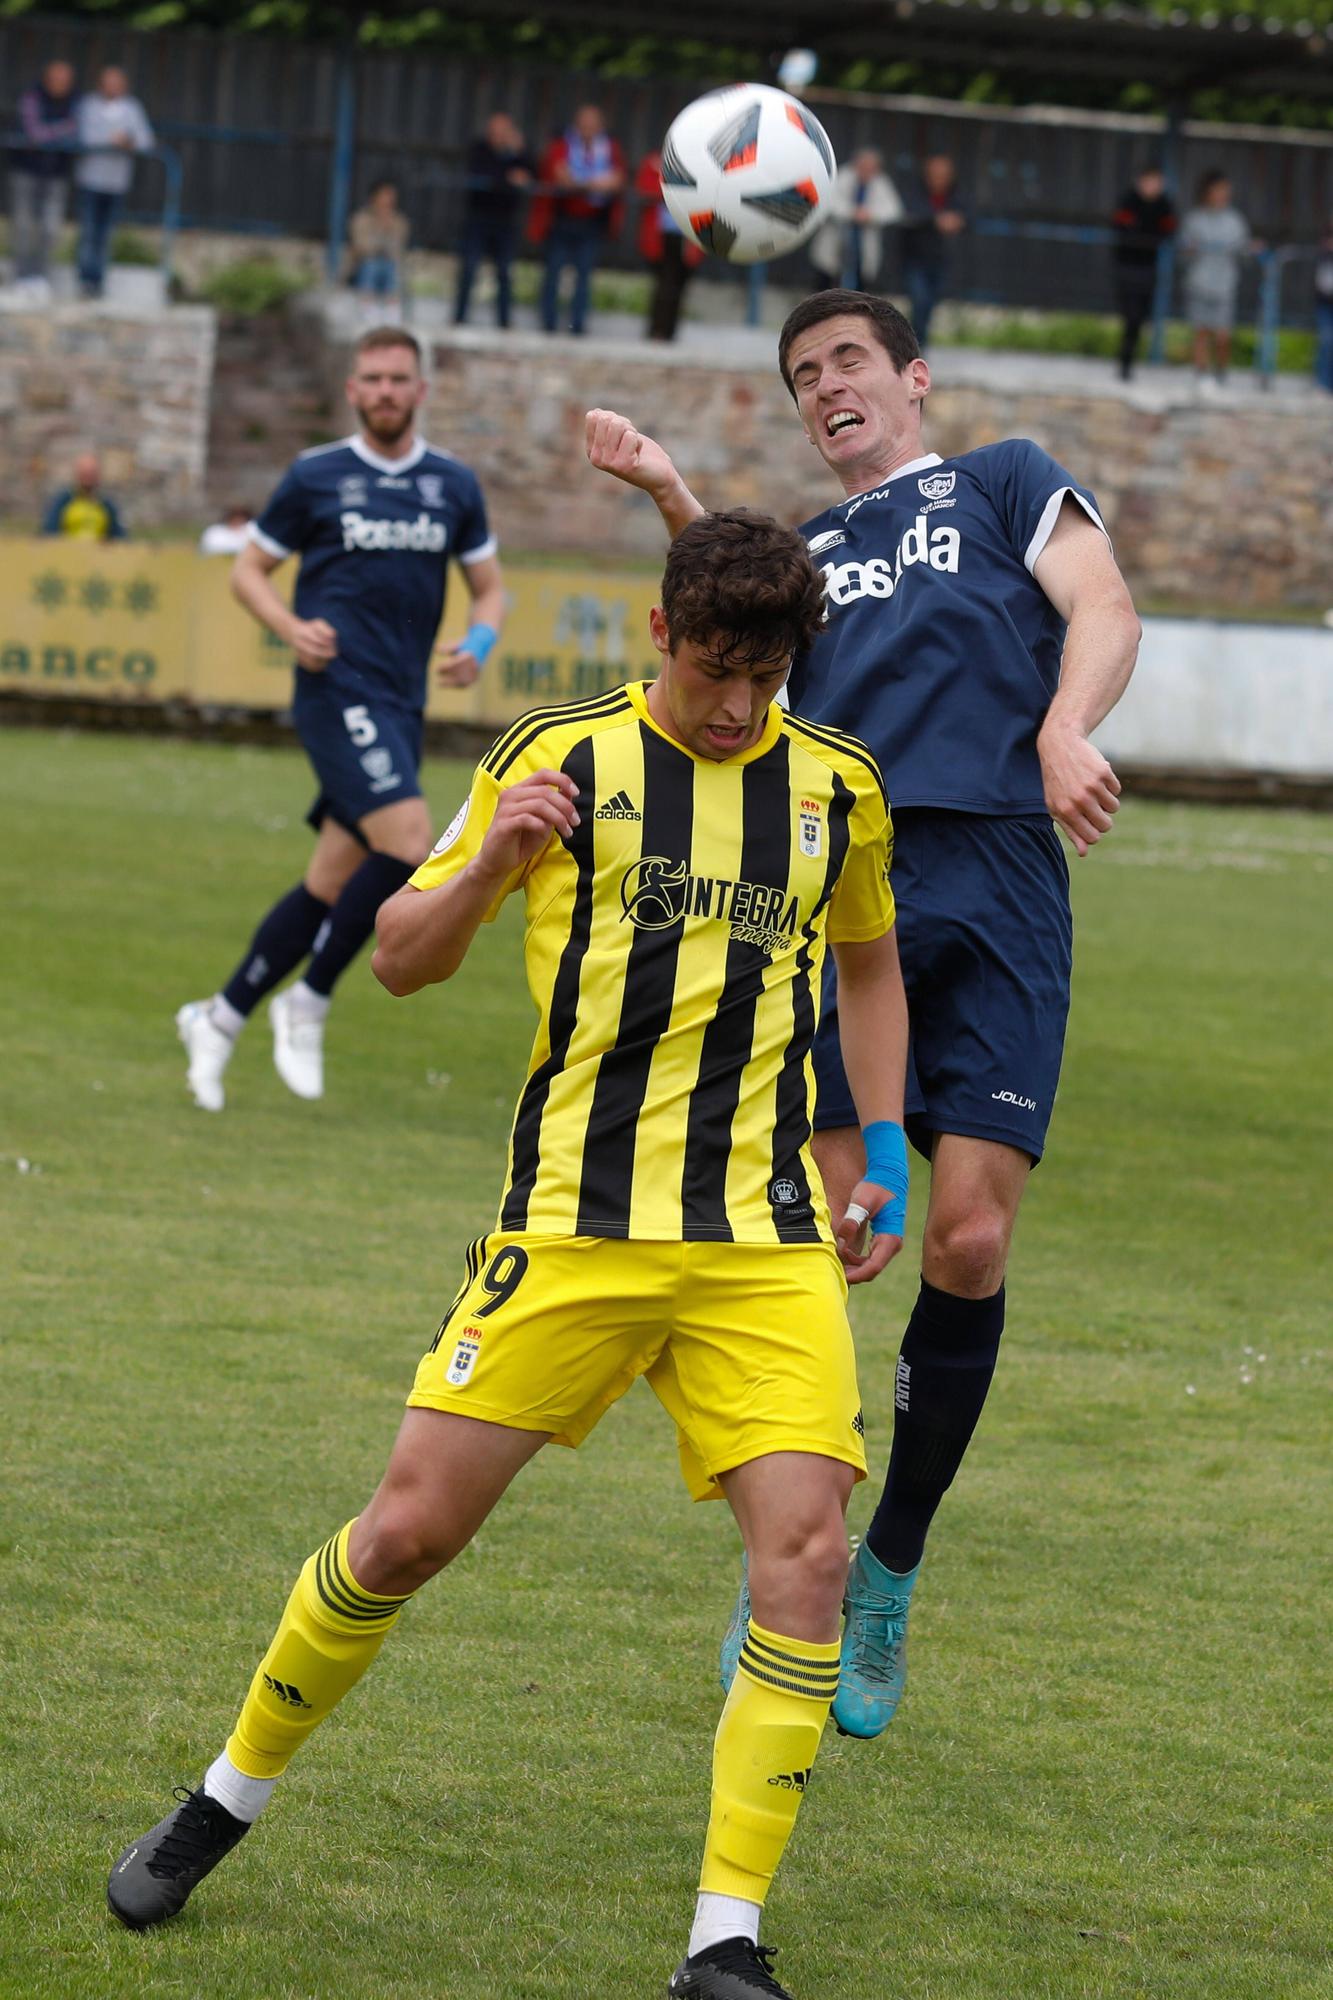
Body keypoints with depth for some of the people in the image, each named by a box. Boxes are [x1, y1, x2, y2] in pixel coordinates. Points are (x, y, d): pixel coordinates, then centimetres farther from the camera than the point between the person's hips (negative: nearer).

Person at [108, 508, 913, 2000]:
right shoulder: (559, 760, 2)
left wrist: (885, 1151, 17)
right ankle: (228, 1799, 20)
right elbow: (400, 960, 6)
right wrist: (492, 862, -14)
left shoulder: (838, 789, 10)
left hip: (766, 1240, 2)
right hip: (574, 1220, -2)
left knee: (807, 1547, -16)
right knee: (410, 1528, -4)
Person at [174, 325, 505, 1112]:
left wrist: (478, 643, -2)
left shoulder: (454, 485, 11)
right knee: (408, 842, -23)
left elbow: (491, 586, 19)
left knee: (333, 884, 6)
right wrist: (292, 627, -9)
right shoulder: (315, 477, 1)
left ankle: (222, 1017, 20)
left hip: (402, 705, 5)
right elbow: (250, 568, 10)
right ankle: (309, 1003, -9)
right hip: (339, 688, -5)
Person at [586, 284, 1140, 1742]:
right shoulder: (811, 549, 29)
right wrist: (673, 499, -4)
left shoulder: (1004, 483, 19)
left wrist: (1063, 729, -17)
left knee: (968, 1242, -9)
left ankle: (889, 1571, 8)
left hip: (994, 880, -2)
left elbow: (1103, 610, 3)